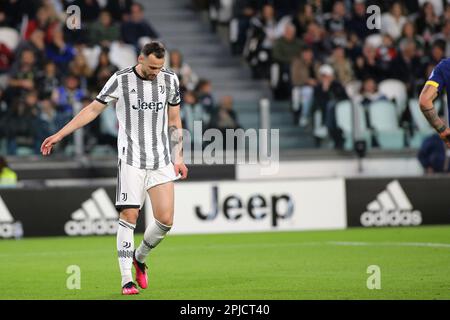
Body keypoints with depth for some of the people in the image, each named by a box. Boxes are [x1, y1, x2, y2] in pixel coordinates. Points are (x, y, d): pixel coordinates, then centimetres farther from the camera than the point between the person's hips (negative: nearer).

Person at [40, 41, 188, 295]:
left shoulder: (170, 79, 5)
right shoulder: (121, 80, -5)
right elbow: (93, 109, 1)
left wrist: (178, 157, 12)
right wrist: (59, 135, -2)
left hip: (161, 161, 3)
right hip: (131, 160, -3)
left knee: (165, 220, -5)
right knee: (129, 217, -10)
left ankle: (140, 257, 23)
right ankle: (127, 279, -4)